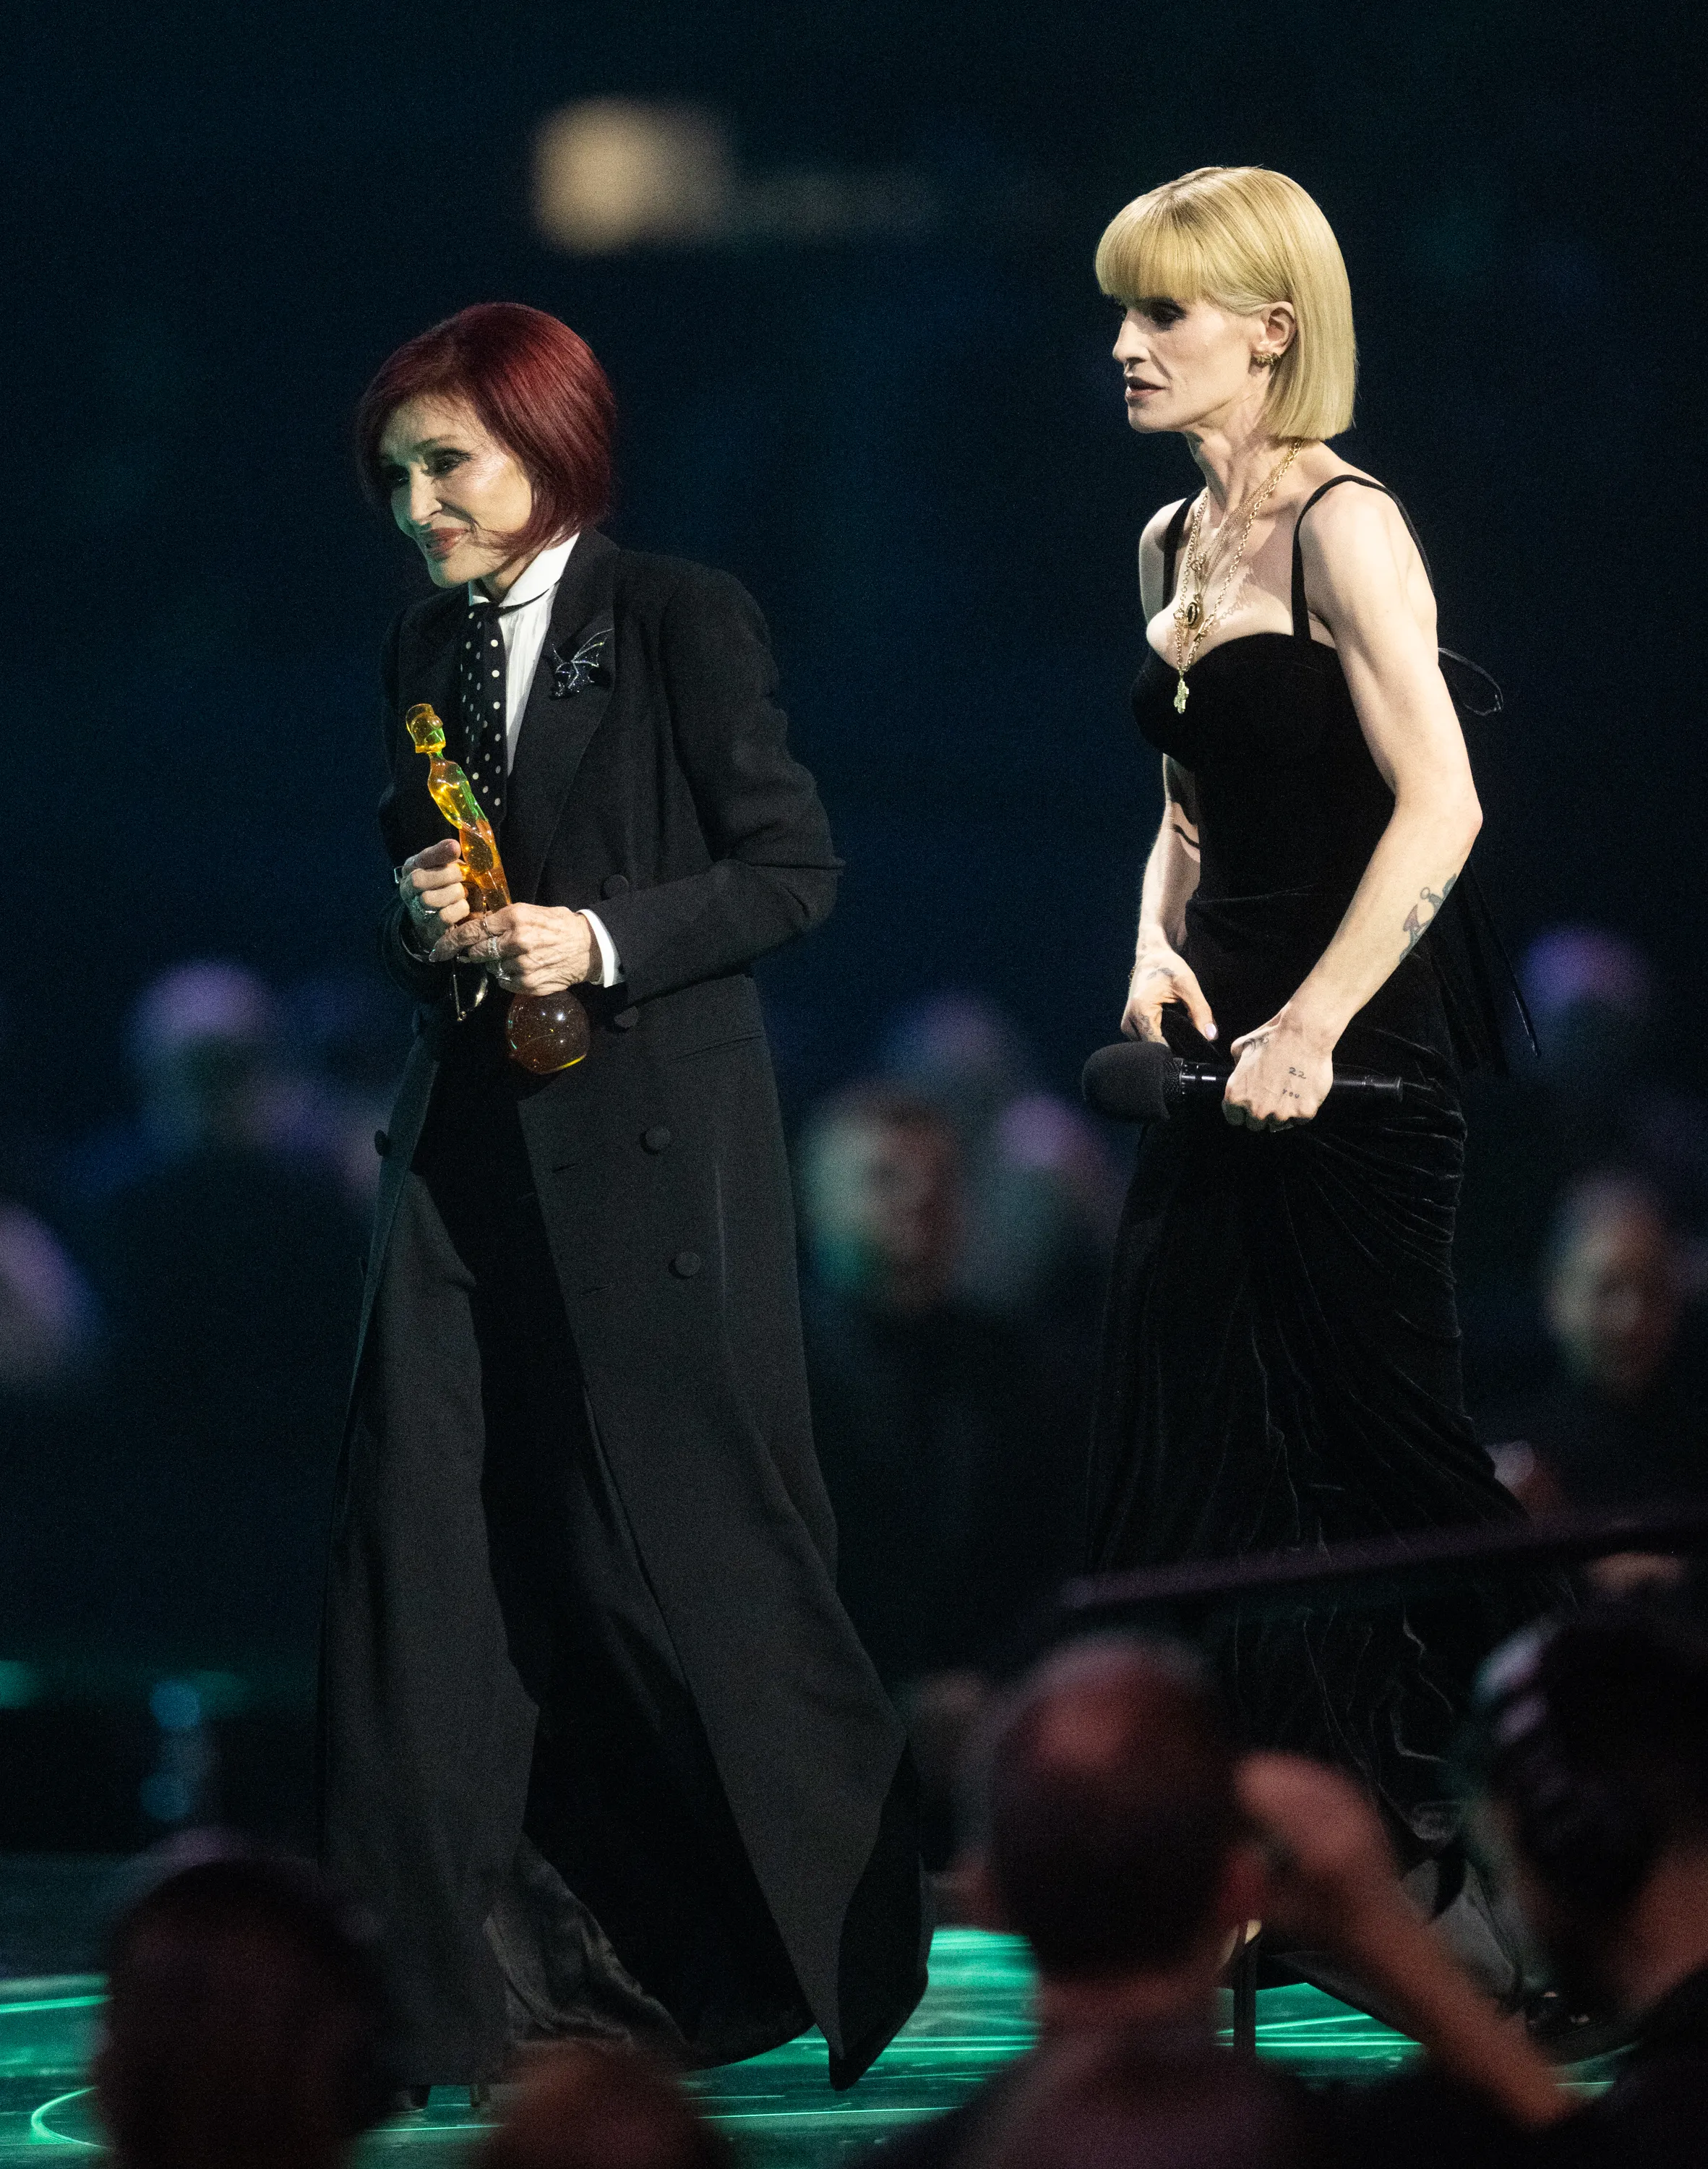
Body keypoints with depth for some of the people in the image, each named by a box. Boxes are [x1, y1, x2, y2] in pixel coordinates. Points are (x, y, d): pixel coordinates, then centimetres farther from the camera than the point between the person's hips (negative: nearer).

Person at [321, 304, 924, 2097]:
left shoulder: (681, 624, -5)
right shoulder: (425, 653, 13)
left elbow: (792, 870, -6)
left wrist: (602, 941, -17)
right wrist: (421, 921, -2)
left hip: (655, 1140, -6)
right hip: (472, 1142, 6)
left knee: (687, 1539, -2)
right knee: (428, 1543, -1)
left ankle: (826, 1938, 14)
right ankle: (438, 1986, 3)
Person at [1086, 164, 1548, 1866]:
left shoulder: (1340, 528, -12)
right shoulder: (1173, 545, 12)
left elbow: (1439, 803, -20)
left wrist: (1314, 1025, -23)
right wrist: (1161, 945, 2)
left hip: (1353, 1062, -8)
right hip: (1223, 1047, 8)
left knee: (1383, 1441, -2)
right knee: (1193, 1448, 6)